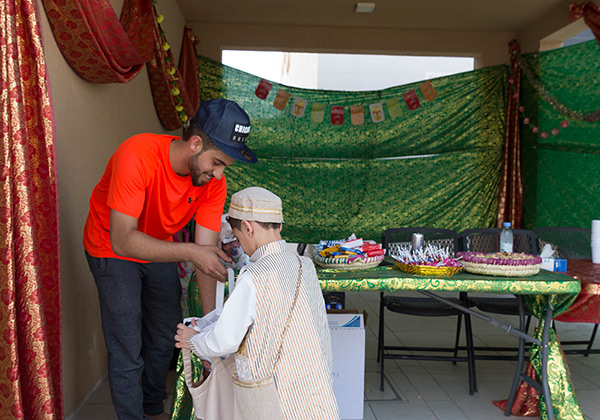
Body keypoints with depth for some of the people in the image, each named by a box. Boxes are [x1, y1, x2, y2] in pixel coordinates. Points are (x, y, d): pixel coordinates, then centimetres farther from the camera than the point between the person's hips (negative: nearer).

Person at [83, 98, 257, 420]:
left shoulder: (213, 182, -21)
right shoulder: (137, 156, -36)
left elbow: (207, 253, -20)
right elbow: (122, 240, -38)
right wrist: (189, 252, -46)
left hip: (159, 250, 5)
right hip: (112, 251, -5)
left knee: (165, 339, 16)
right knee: (127, 352, -5)